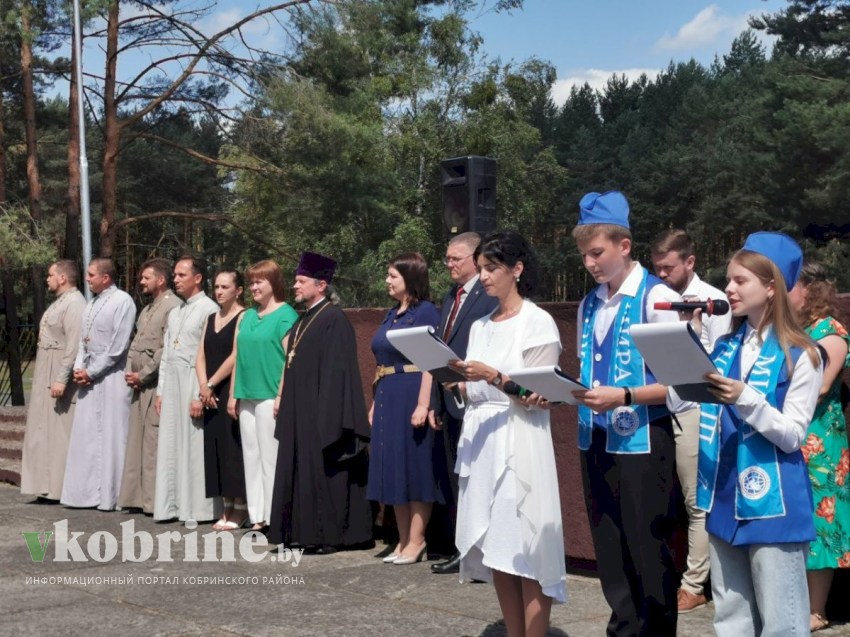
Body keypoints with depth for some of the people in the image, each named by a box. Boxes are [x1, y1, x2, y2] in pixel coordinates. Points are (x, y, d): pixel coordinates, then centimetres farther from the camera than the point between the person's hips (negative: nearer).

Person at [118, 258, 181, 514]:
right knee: (137, 440, 10)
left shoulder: (173, 306, -10)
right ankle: (137, 496, 15)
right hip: (139, 384, 9)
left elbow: (167, 350, -17)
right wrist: (130, 372, 7)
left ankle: (154, 499, -4)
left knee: (153, 441, -8)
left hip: (156, 384, -9)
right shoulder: (148, 308, 20)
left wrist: (142, 375, -12)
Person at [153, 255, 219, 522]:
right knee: (169, 446, 7)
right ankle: (171, 505, 13)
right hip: (171, 382, 8)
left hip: (193, 381, -8)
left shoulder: (209, 309, -9)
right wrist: (160, 391, 15)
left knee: (193, 447, -5)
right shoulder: (174, 313, 17)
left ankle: (196, 508, 2)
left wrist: (200, 396, -17)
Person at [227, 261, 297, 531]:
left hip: (270, 396, -7)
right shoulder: (246, 317, 16)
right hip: (246, 397, 7)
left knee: (270, 457, -6)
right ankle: (257, 516, 11)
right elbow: (238, 356, 18)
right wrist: (233, 394, 13)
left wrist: (281, 396, -15)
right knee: (251, 456, 7)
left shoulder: (286, 315, -4)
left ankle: (274, 517, -1)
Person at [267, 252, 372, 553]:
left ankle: (329, 534, 3)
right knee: (303, 470, 9)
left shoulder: (334, 319, -12)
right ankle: (306, 531, 15)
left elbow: (338, 371, -17)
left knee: (322, 471, -4)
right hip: (300, 413, 9)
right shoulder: (302, 321, 16)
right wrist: (286, 406, 17)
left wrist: (326, 415, -20)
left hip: (322, 411, -9)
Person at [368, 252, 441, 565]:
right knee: (393, 468, 9)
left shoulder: (426, 312, -10)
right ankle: (404, 541, 16)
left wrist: (423, 404, -22)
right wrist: (375, 403, 14)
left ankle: (416, 542, 4)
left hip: (411, 398, -9)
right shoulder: (391, 315, 15)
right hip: (388, 398, 9)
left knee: (414, 467, -3)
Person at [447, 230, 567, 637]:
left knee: (526, 550, -7)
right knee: (495, 550, 7)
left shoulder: (538, 323, -4)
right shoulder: (480, 327, 15)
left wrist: (494, 376, -23)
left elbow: (537, 397, -10)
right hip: (480, 439, 7)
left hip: (519, 441, -7)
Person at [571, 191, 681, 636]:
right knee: (610, 553, 13)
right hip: (595, 441, 7)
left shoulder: (657, 298, -9)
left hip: (642, 443, -7)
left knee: (649, 553, 1)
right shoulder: (589, 306, 12)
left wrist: (624, 396, -23)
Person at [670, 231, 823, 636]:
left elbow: (792, 435, -12)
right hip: (725, 499, 6)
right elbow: (677, 400, 2)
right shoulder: (725, 347, 10)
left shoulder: (801, 355, -7)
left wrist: (745, 397, -25)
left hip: (772, 504, -6)